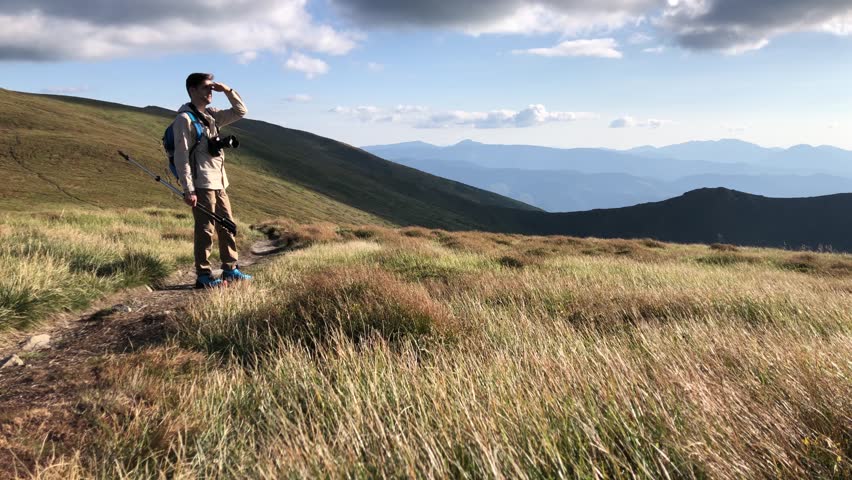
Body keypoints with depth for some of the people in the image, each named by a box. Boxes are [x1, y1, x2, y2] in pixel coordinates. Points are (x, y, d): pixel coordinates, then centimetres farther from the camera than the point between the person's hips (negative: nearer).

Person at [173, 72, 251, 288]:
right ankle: (203, 276, 5)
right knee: (205, 230, -4)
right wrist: (188, 189, -19)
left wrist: (228, 90, 8)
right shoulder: (185, 118, -9)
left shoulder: (211, 115, 16)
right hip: (201, 185, -9)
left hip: (219, 183, 9)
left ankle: (230, 270, 21)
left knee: (227, 226, 12)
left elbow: (240, 112, 22)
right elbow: (181, 157, -14)